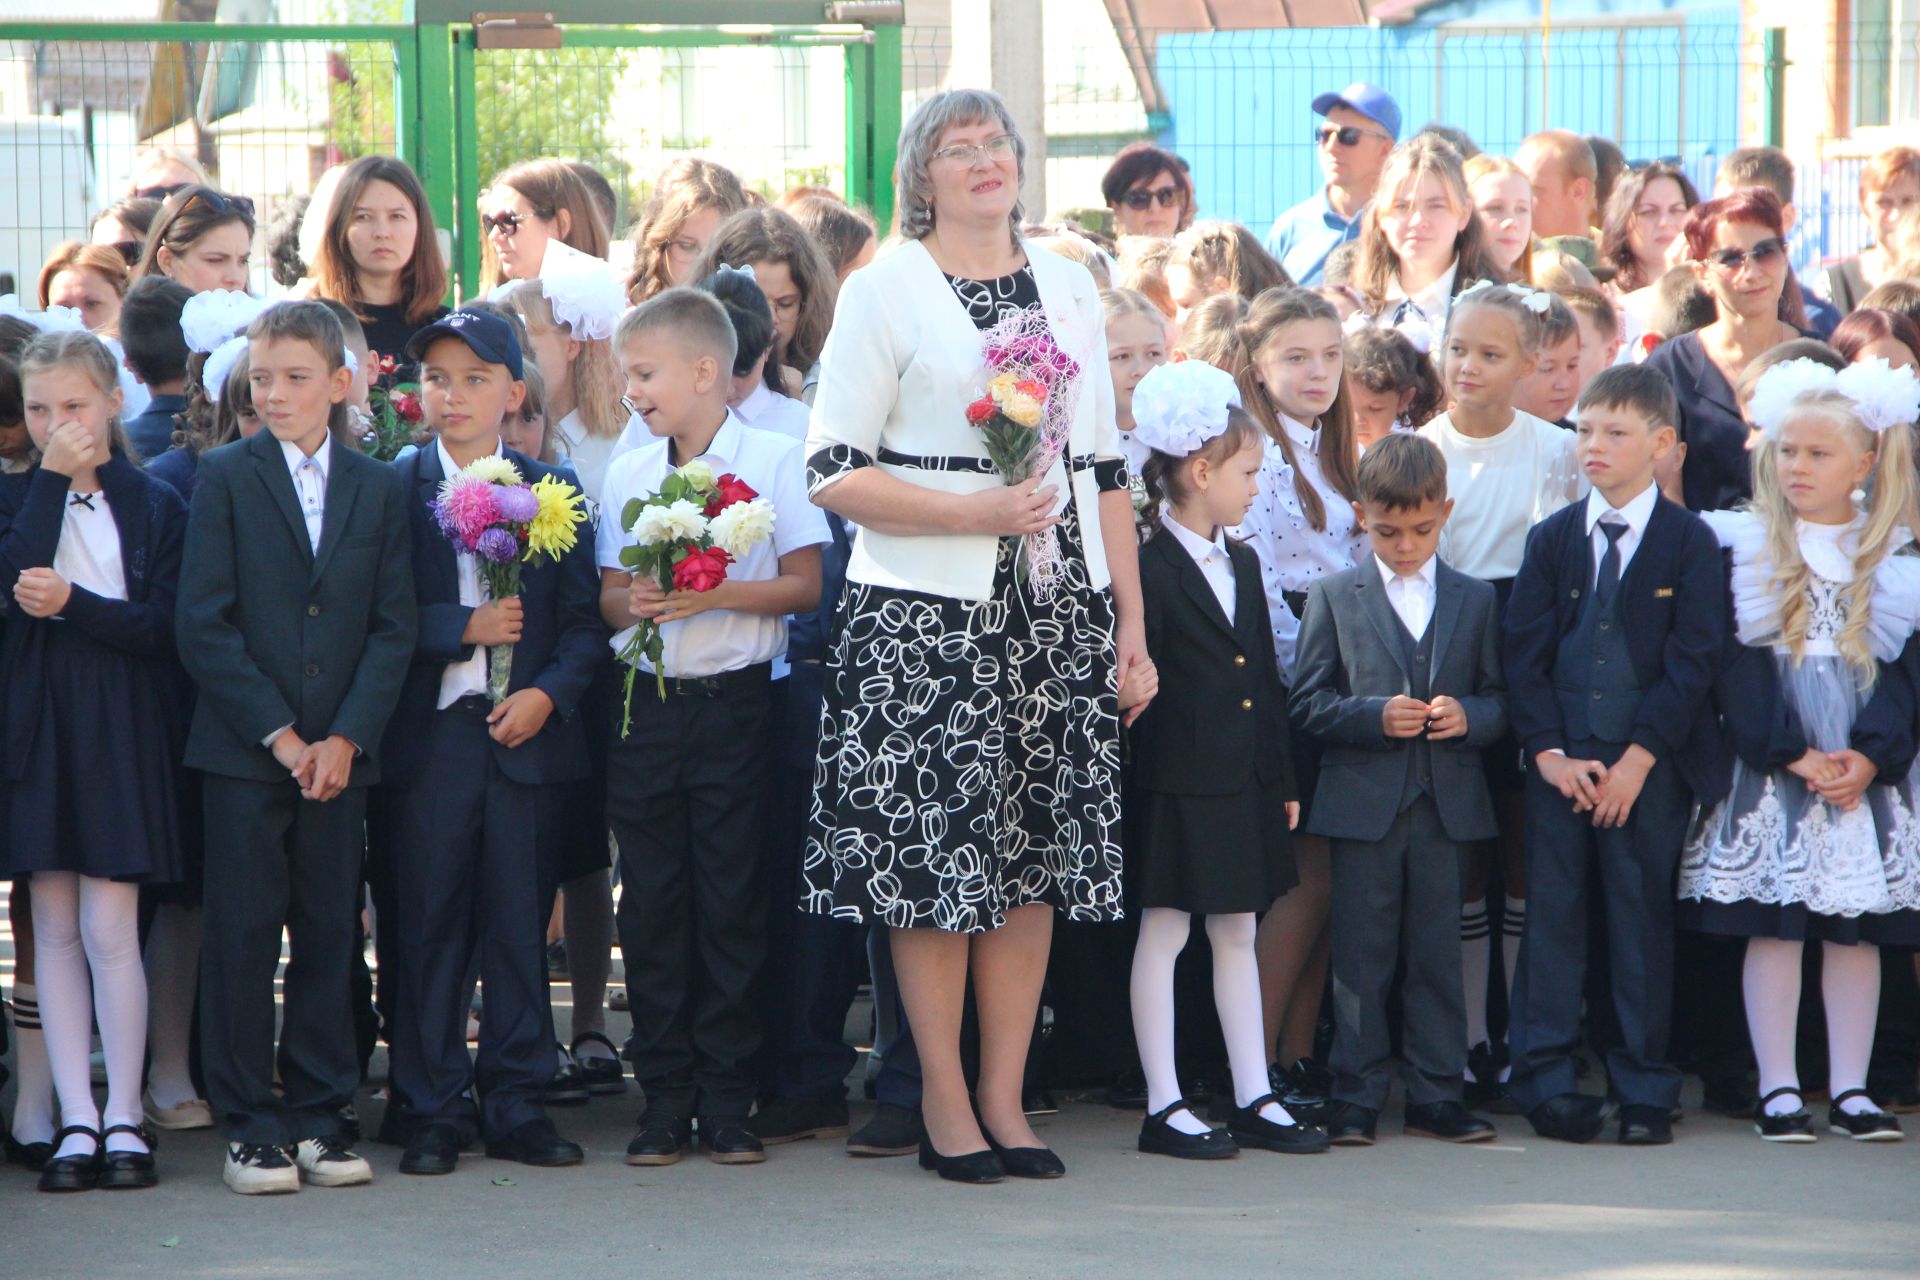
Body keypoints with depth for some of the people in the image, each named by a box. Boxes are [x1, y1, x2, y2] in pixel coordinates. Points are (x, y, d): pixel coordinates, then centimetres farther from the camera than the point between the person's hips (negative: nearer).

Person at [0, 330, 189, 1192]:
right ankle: (76, 1121, 8)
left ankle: (124, 1118, 3)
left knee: (108, 930, -6)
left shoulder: (155, 506, 3)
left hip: (123, 730, -2)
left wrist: (72, 603, -17)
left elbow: (163, 627, -5)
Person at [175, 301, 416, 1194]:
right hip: (242, 749, -2)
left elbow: (393, 627, 4)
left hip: (339, 750, 2)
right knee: (243, 934, -1)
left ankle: (317, 1114, 13)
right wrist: (278, 734, -10)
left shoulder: (379, 489, 8)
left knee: (329, 934, 5)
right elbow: (203, 625, -5)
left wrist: (346, 737, -8)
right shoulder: (225, 478, 1)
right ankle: (249, 1126, 5)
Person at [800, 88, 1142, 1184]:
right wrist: (976, 513, -16)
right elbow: (834, 473, -6)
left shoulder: (1070, 290, 15)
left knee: (1037, 846, 4)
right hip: (927, 613, -4)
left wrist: (1131, 616, 11)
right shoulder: (885, 291, 0)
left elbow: (1107, 468, 17)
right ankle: (946, 1102, 6)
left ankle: (1006, 1098, 10)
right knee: (935, 848, -4)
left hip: (1058, 608, 4)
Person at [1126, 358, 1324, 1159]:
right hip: (1178, 784, -8)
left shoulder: (1242, 564, 14)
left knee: (1238, 936, 12)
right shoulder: (1147, 565, -12)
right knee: (1163, 936, 0)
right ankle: (1163, 1107, 5)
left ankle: (1254, 1100, 16)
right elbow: (1133, 675, -15)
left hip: (1243, 784, 8)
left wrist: (1283, 778, 16)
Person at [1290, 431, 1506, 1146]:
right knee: (1360, 959, 1)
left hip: (1447, 803, 2)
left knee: (1438, 957, 6)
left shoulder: (1475, 601, 11)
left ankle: (1436, 1096, 12)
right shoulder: (1334, 598, 4)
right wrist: (1375, 716, -15)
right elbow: (1307, 704, 0)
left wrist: (1469, 718, -11)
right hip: (1363, 803, -2)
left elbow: (1501, 699, 11)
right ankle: (1355, 1100, 6)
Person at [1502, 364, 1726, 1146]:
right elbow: (1522, 655, 4)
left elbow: (1692, 662, -5)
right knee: (1552, 915, 2)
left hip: (1651, 765, -2)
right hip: (1559, 764, 2)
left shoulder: (1690, 543, 0)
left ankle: (1645, 1090, 9)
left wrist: (1639, 758, -12)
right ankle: (1546, 1081, 8)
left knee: (1642, 921, 2)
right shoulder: (1551, 540, 7)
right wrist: (1549, 752, -8)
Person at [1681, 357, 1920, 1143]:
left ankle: (1850, 1089, 11)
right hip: (1770, 765, -2)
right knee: (1773, 922, -2)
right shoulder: (1741, 548, 0)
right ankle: (1778, 1089, 4)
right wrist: (1792, 754, -13)